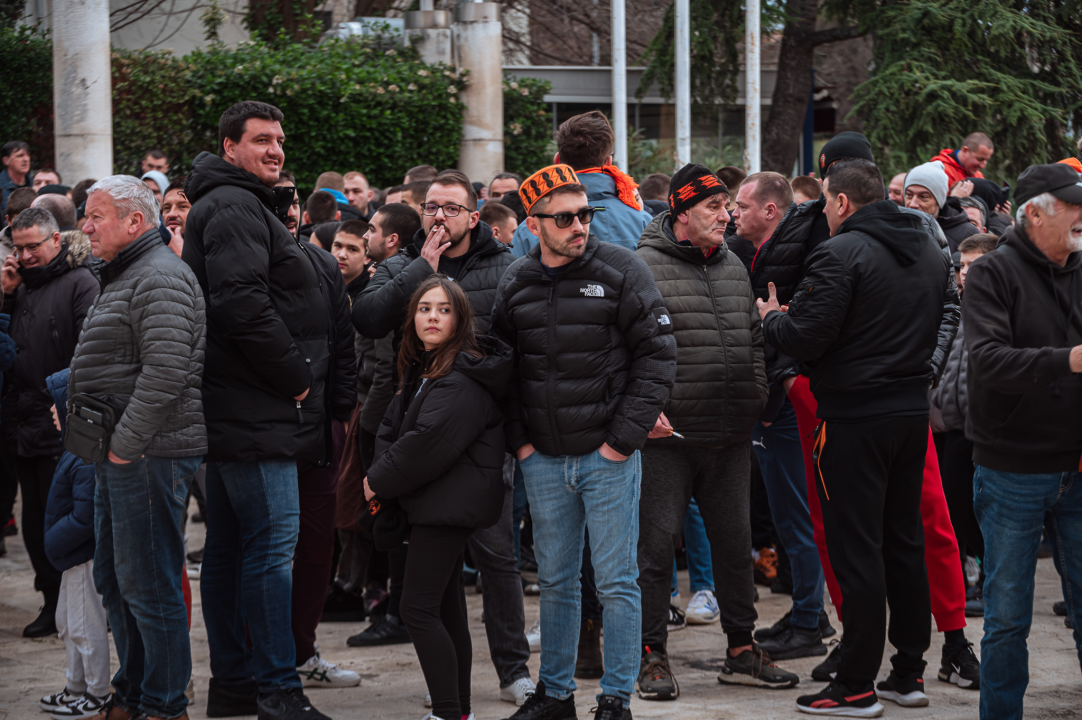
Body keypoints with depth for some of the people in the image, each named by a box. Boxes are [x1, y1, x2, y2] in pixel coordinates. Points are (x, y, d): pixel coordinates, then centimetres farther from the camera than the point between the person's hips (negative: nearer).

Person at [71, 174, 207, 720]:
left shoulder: (161, 277, -13)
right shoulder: (122, 277, 20)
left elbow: (165, 370, -23)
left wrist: (125, 444, -21)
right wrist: (103, 444, 17)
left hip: (150, 455, -11)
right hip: (120, 455, 11)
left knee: (148, 586, -6)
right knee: (114, 582, 15)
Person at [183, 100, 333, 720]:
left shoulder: (246, 206, 22)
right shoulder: (234, 208, -12)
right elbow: (242, 303, -24)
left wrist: (296, 377, 15)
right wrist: (295, 377, -16)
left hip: (236, 408, 11)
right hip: (257, 411, -11)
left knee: (230, 545, 13)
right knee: (273, 541, -11)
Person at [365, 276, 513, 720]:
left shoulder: (462, 380, -17)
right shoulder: (423, 368, 15)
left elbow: (428, 443, -22)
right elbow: (392, 427, 14)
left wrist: (379, 481, -10)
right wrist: (380, 474, -5)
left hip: (451, 500, -10)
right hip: (439, 504, 10)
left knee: (418, 608, -13)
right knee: (446, 607, 14)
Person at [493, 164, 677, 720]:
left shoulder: (621, 270, -6)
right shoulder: (515, 284, 5)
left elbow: (657, 354, -6)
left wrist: (624, 437, -10)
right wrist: (519, 439, 5)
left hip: (608, 455, -4)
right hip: (543, 460, 4)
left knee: (615, 582, -1)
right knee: (555, 580, 12)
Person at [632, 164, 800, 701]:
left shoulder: (734, 268, 15)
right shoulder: (645, 267, -8)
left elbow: (753, 340, 22)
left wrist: (755, 400, 13)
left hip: (730, 436, 6)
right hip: (668, 435, -6)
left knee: (735, 542, 11)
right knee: (656, 543, -2)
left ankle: (742, 651, 21)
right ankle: (652, 656, 6)